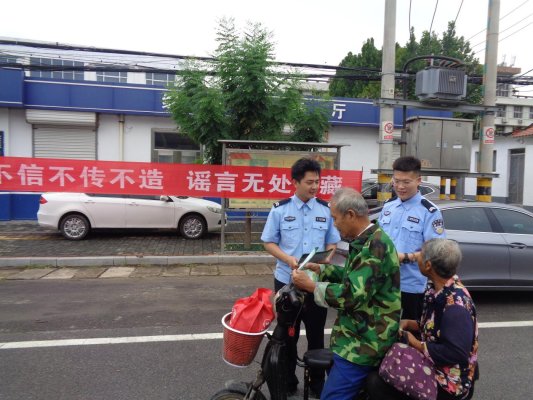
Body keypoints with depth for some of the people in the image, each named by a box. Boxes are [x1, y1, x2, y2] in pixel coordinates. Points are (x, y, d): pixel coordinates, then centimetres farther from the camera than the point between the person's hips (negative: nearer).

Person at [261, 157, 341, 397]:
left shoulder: (326, 210, 0)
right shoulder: (280, 209, -5)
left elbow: (332, 243, 6)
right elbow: (269, 243, -2)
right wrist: (289, 259, -18)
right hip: (287, 280, -1)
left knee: (316, 333, 14)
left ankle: (317, 380, 33)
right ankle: (287, 380, 32)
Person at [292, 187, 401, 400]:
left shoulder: (374, 245, -25)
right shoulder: (367, 241, 8)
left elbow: (352, 295, -31)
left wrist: (311, 285, -20)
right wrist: (322, 270, 10)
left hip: (363, 342, -10)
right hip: (361, 335, 10)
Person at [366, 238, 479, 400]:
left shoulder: (456, 305, -27)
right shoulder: (436, 289, 1)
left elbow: (456, 354, -30)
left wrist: (414, 343, -20)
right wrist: (409, 324, -4)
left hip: (448, 383, -9)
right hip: (432, 366, 9)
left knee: (376, 383, -18)